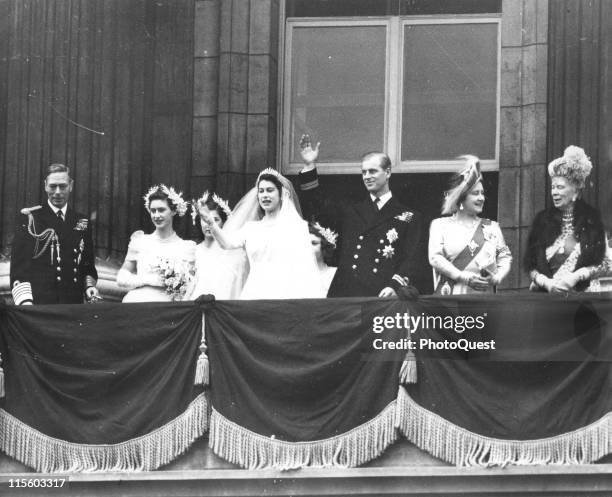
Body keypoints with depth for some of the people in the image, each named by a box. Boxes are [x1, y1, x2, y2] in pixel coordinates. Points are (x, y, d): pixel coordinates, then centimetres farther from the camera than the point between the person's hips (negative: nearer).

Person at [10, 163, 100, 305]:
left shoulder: (82, 222, 16)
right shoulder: (29, 218, 4)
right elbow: (18, 264, -2)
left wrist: (89, 286, 3)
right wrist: (25, 302, -14)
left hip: (73, 304, 4)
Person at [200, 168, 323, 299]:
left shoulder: (297, 226, 8)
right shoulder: (251, 228, 18)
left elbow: (306, 267, 2)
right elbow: (227, 242, 2)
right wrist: (211, 223, -16)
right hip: (254, 294, 3)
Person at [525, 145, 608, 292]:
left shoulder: (591, 218, 3)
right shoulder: (543, 219, 7)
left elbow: (603, 264, 4)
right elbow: (530, 265, 7)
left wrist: (576, 276, -9)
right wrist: (546, 283, -10)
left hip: (582, 293, -2)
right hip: (545, 294, 2)